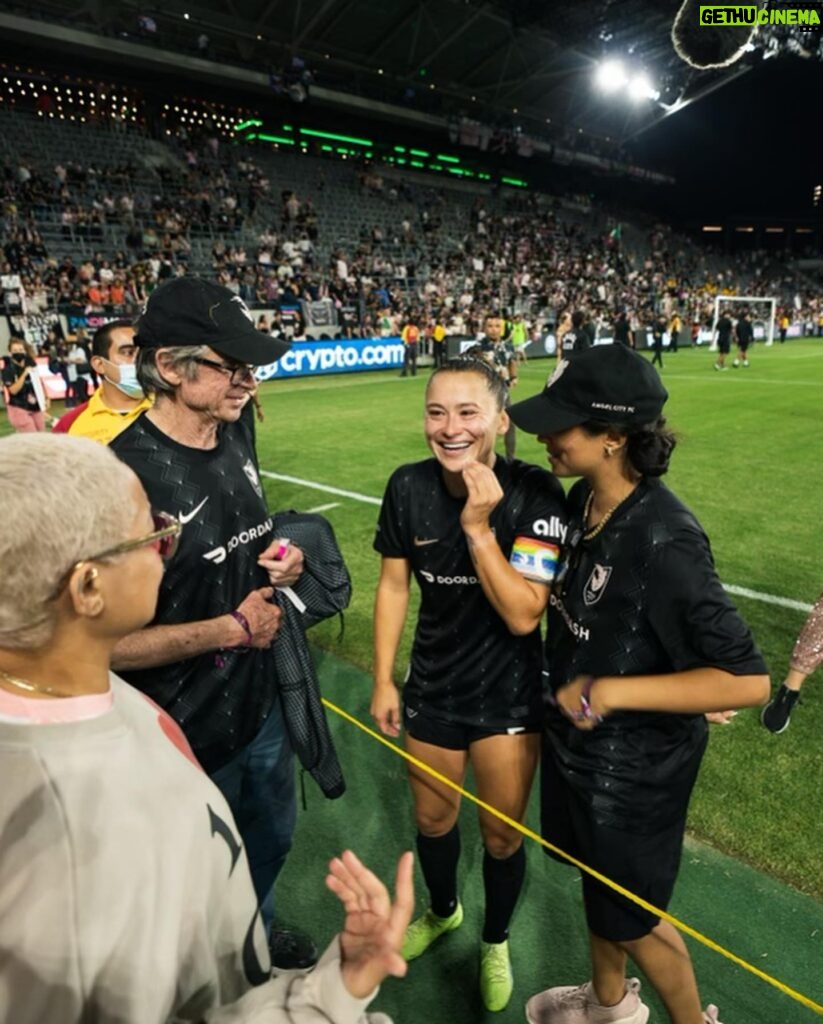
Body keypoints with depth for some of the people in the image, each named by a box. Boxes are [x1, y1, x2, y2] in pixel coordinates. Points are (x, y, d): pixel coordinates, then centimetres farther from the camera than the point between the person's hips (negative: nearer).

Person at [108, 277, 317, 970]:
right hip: (190, 730, -7)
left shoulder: (236, 437, -2)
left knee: (272, 837, 30)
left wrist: (282, 557, -6)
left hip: (262, 701, 7)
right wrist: (233, 628, -21)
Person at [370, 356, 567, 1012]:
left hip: (508, 696, -3)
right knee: (433, 819, 23)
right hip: (431, 691, 3)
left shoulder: (534, 493, -22)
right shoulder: (409, 487, -12)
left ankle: (495, 942, 49)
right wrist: (383, 680, 2)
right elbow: (393, 585, -1)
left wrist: (477, 526, -32)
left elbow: (523, 616, -25)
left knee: (502, 834, 16)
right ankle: (442, 910, 57)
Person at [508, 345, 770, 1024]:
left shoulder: (664, 541, -32)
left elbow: (747, 680, -30)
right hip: (578, 741, 8)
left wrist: (610, 692, -28)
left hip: (633, 765, -7)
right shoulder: (583, 499, -7)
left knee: (629, 912, 18)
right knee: (598, 880, 29)